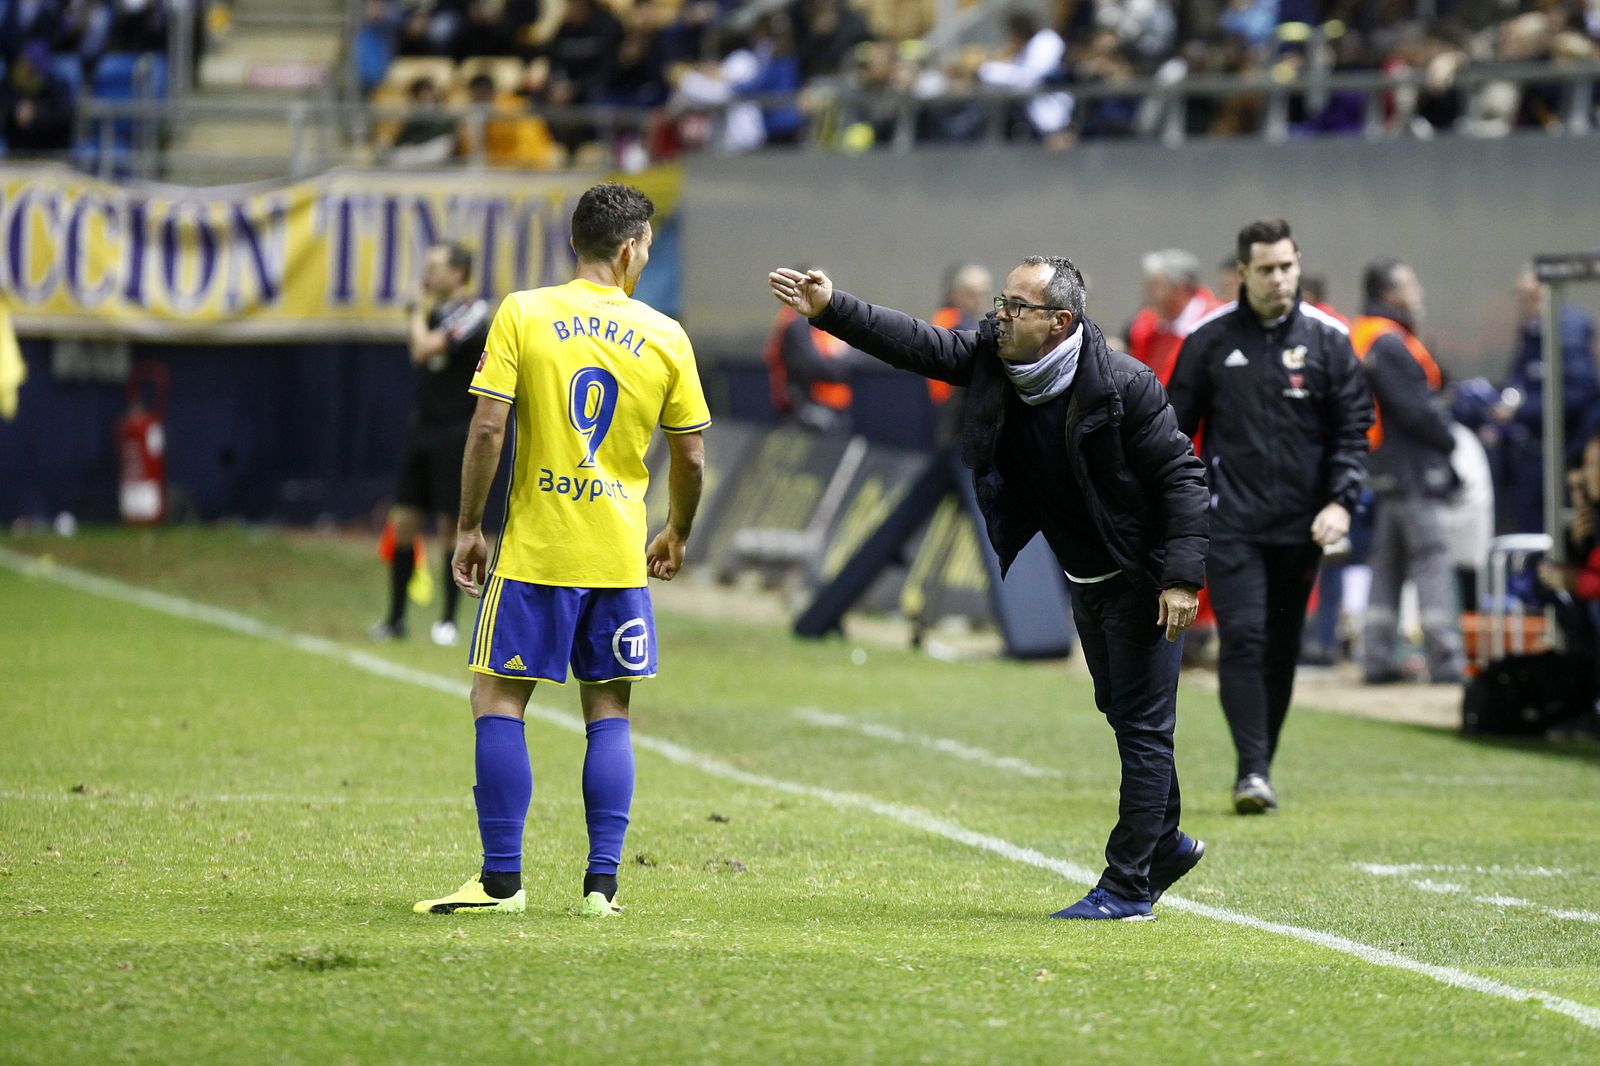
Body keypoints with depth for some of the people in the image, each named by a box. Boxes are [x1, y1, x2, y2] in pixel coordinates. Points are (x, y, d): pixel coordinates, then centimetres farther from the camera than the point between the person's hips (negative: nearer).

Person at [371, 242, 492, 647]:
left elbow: (424, 349, -19)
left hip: (456, 432, -7)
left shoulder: (472, 313, -13)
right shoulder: (435, 310, 11)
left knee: (450, 525, -2)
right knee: (403, 522, 4)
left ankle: (449, 620, 7)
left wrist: (419, 315, -7)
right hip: (423, 427, 7)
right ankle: (396, 618, 9)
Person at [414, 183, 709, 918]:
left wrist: (469, 527, -1)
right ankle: (602, 883, 5)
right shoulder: (664, 336, 2)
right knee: (608, 713, 9)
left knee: (498, 702, 5)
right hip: (619, 556, 2)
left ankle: (502, 879, 1)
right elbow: (690, 457, 7)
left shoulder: (523, 314, -4)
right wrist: (676, 535, 24)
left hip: (534, 550, -2)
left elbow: (488, 428, -10)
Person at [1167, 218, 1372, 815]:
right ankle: (1252, 772, -16)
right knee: (1242, 637, -13)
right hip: (1231, 520, -2)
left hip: (1300, 524, 2)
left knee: (1282, 649, 8)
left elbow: (1353, 429, 4)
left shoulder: (1328, 340, 3)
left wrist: (1341, 501, -9)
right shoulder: (1210, 339, 2)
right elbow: (1177, 425, 8)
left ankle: (1261, 767, 19)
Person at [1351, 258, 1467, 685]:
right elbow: (1415, 409, -18)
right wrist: (1447, 439, -3)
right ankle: (1446, 661, -10)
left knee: (1387, 564, 13)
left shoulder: (1362, 336, 16)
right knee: (1432, 560, -8)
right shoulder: (1388, 343, -16)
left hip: (1385, 472, 10)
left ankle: (1377, 658, 14)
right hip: (1412, 467, -10)